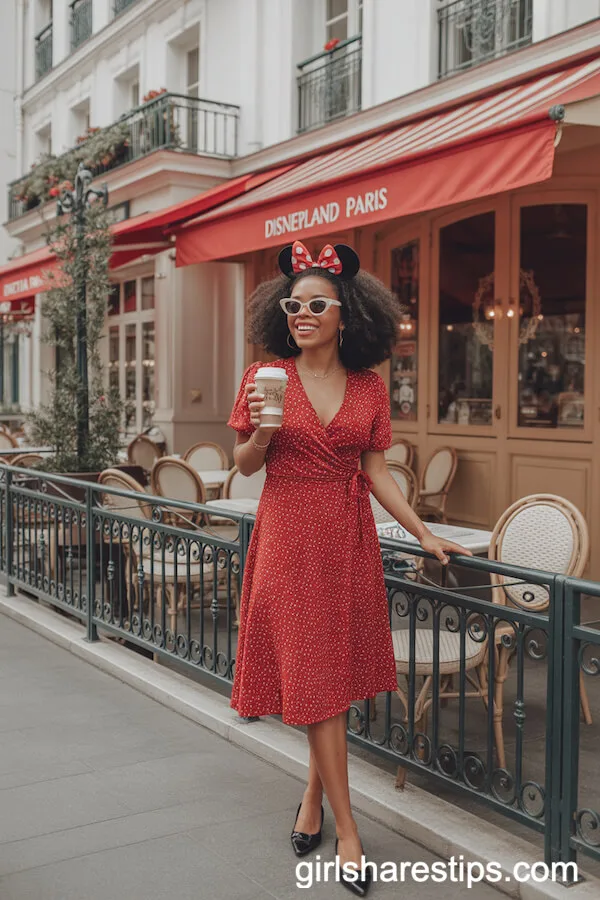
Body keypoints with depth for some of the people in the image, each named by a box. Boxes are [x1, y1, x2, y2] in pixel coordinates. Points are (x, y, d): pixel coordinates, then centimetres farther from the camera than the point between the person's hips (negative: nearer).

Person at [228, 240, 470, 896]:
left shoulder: (369, 389, 3)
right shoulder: (266, 378, -2)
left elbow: (376, 473, 7)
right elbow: (245, 465, 3)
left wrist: (425, 535, 4)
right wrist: (263, 430, -18)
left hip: (349, 539, 2)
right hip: (289, 536, -2)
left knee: (335, 674, 9)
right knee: (315, 679, 0)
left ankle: (314, 797, 32)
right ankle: (347, 831, 10)